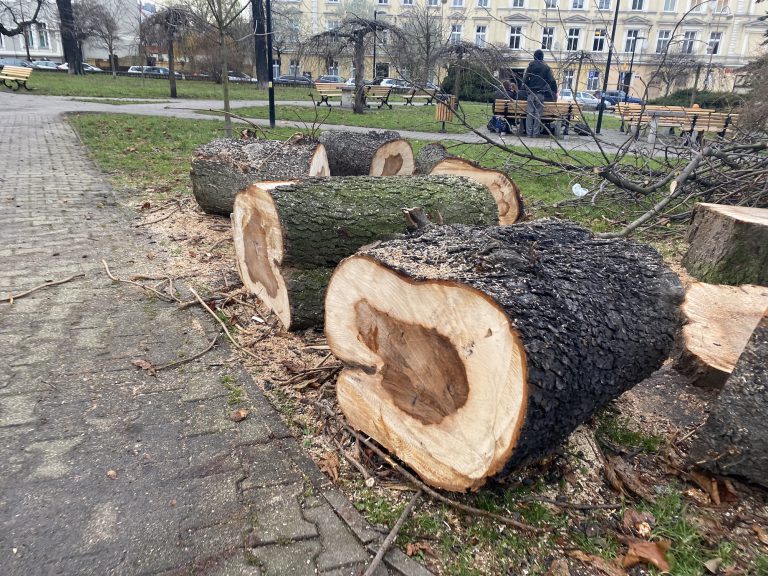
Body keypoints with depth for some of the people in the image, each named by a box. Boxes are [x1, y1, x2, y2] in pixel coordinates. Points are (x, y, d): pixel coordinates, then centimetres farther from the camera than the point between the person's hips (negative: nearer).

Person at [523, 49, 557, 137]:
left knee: (530, 113, 2)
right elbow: (552, 81, -1)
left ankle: (529, 132, -1)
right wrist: (555, 91, 10)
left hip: (531, 93, 0)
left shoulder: (530, 66, 3)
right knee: (538, 113, 1)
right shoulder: (546, 68, 2)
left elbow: (525, 80, -2)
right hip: (540, 93, 0)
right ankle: (535, 133, 0)